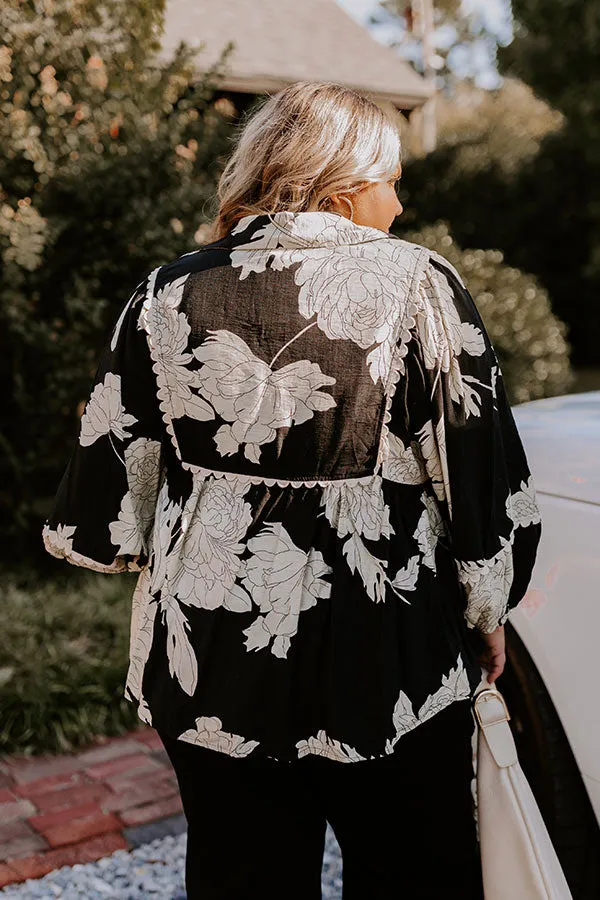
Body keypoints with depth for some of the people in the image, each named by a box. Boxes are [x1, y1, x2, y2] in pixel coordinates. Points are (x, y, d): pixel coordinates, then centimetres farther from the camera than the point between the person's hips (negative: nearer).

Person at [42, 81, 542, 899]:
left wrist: (158, 570, 22)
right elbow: (481, 472, -6)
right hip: (389, 662, -2)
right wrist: (488, 615, 8)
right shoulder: (418, 285, -9)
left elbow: (114, 476, 4)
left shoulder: (168, 296, -2)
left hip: (208, 662, 3)